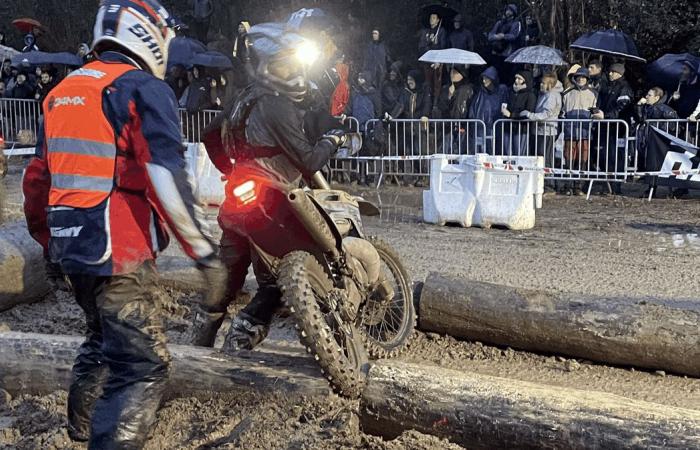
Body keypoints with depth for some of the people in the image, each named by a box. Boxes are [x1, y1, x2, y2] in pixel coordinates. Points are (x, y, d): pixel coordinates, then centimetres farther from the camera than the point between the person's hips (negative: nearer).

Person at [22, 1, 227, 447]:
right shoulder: (144, 88, -9)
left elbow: (38, 178, 20)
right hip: (119, 253, -9)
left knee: (104, 340, 29)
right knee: (144, 365, -6)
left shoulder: (63, 92, 16)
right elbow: (167, 179, -20)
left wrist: (49, 243, 29)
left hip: (69, 246, 9)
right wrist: (205, 251, -17)